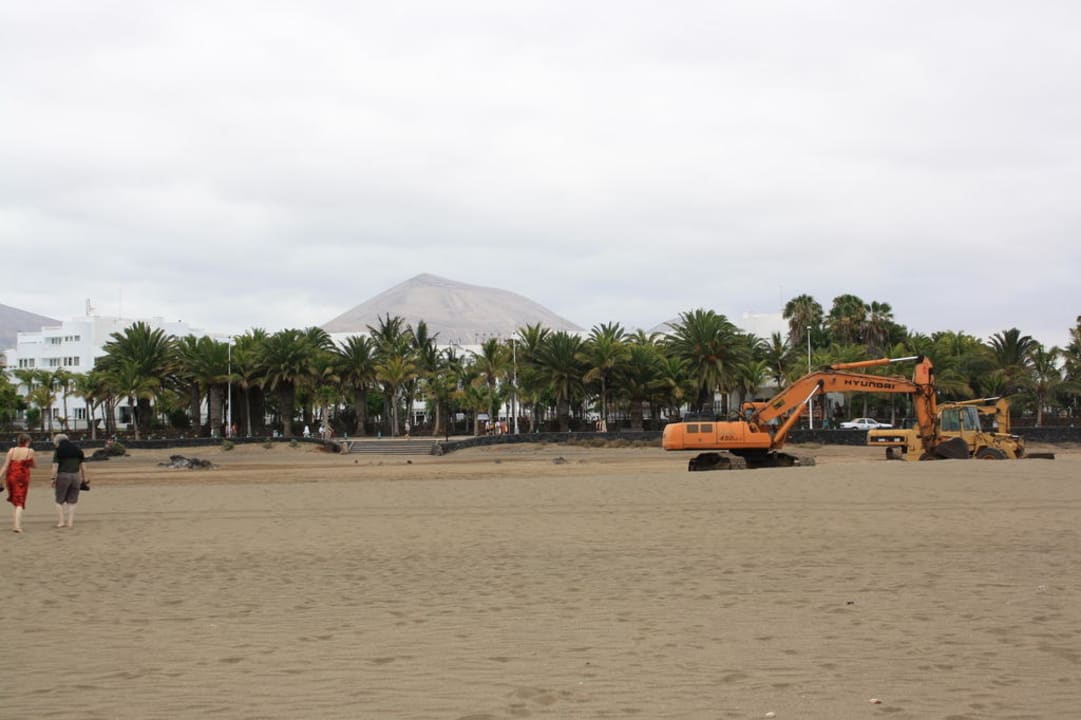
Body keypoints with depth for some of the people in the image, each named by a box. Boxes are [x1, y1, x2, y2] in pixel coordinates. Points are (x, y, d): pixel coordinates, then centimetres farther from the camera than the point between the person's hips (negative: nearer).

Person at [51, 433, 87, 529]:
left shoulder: (58, 452, -2)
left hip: (63, 476, -4)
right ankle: (70, 522, 7)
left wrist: (53, 478, -7)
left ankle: (60, 521, 3)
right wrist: (85, 480, 15)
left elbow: (55, 467, -11)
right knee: (72, 501, 10)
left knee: (60, 500, 8)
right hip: (75, 476, 4)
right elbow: (82, 466, 11)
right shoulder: (77, 450, 11)